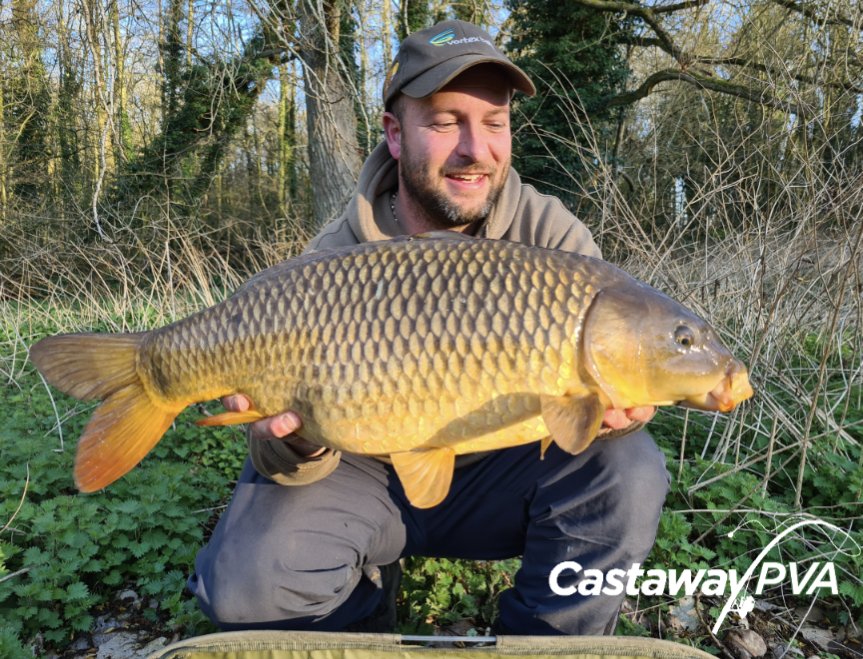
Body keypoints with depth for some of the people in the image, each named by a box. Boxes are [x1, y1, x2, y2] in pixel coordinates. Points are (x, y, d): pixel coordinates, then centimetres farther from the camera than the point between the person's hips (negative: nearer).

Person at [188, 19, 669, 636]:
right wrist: (299, 444, -38)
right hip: (368, 475, 0)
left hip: (499, 474, 2)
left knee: (628, 470, -25)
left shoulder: (549, 234, -11)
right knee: (244, 584, -22)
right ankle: (365, 593, 13)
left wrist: (618, 407, -37)